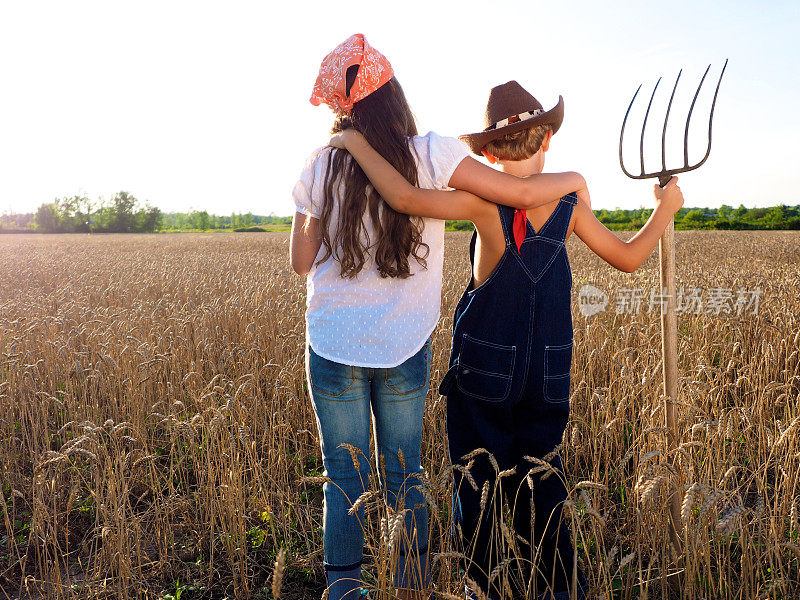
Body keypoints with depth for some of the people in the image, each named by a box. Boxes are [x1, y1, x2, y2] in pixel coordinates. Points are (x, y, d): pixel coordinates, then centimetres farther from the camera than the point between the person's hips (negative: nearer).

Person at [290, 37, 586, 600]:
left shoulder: (319, 169, -4)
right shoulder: (430, 156, -8)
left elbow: (302, 262, 2)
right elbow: (524, 193, -10)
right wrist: (575, 179, 9)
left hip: (333, 346, 0)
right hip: (404, 348, 0)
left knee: (345, 479, 11)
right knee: (405, 474, 15)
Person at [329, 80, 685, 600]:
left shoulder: (486, 199, -13)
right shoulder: (571, 201, -1)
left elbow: (405, 198, -25)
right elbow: (628, 258, 8)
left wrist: (356, 143, -13)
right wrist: (666, 208, 24)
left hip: (483, 373, -3)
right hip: (548, 377, 4)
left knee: (477, 485, 11)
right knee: (540, 486, 16)